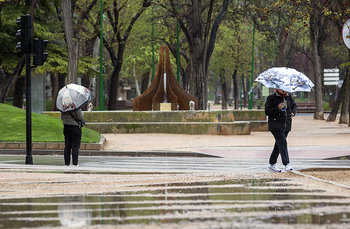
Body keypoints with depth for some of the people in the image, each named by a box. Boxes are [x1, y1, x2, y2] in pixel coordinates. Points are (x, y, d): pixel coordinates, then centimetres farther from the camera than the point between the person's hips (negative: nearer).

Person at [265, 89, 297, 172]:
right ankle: (287, 164, -23)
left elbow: (294, 105, 25)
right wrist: (277, 108, -23)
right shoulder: (271, 98, -6)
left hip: (286, 126, 6)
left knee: (278, 145, 11)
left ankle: (272, 165, 20)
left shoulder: (288, 96, 11)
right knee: (282, 143, -17)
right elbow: (267, 111, -9)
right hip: (276, 126, -6)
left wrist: (293, 112, 3)